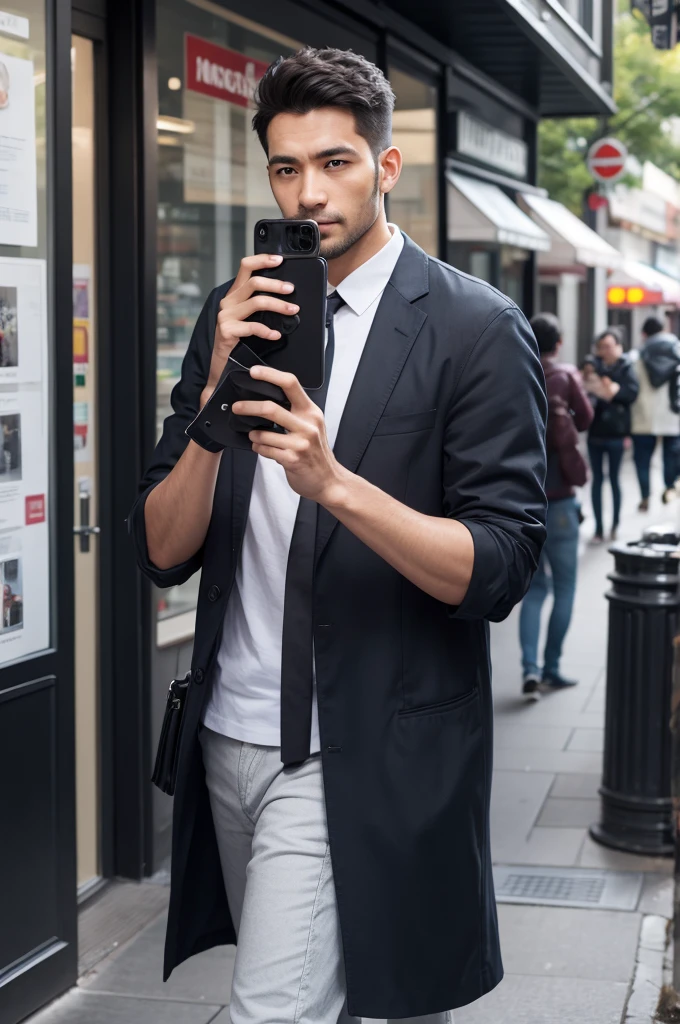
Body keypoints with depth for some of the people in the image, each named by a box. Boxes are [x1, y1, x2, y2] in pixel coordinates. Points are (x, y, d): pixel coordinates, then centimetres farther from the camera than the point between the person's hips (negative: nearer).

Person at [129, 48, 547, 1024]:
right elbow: (163, 551, 2)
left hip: (364, 759, -5)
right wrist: (219, 390, -14)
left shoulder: (476, 328, -7)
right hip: (231, 736, 6)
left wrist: (332, 480, -27)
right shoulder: (235, 318, 7)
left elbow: (497, 570, -13)